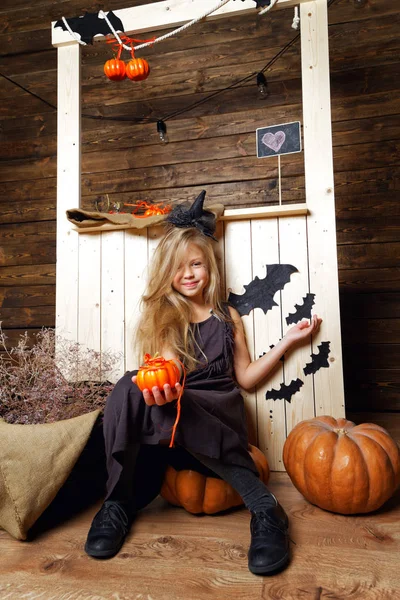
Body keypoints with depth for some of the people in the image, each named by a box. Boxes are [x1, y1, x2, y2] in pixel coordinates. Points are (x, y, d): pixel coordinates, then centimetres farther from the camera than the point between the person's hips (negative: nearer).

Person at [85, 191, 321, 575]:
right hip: (171, 412, 1)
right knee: (130, 387, -33)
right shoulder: (158, 314, 11)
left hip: (218, 417, 0)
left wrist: (287, 340, 9)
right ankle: (119, 503, -17)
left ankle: (263, 507, -30)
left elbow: (245, 378, 14)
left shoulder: (228, 317, 14)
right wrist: (158, 385, -30)